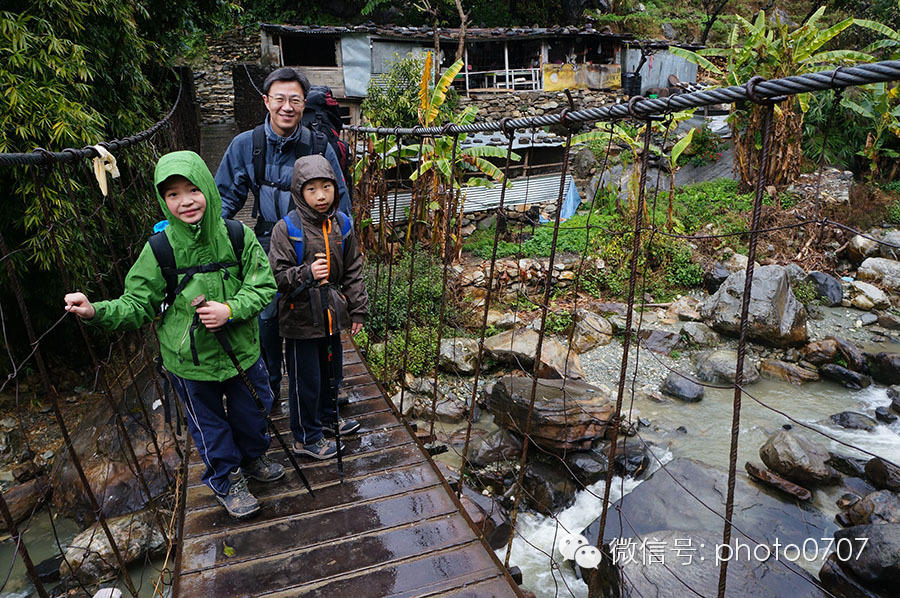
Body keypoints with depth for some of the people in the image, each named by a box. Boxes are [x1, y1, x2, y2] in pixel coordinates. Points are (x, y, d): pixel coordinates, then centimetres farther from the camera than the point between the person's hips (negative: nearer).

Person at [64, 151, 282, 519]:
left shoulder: (237, 236, -13)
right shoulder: (159, 249, -15)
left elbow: (263, 285, -9)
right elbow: (137, 303, -9)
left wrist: (231, 309, -24)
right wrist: (96, 312, -27)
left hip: (241, 350, 2)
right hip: (190, 361, -1)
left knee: (252, 411, 23)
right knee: (208, 423, 18)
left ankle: (252, 459, 54)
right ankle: (226, 480, 44)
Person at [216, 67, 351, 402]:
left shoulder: (319, 146, -6)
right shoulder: (245, 145, -4)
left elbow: (339, 198, 3)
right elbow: (226, 196, 5)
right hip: (267, 244, 1)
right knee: (266, 317, 10)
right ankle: (269, 386, 34)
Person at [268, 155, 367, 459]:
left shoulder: (342, 224, 1)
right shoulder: (287, 228, -15)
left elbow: (353, 271, 8)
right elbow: (277, 276, -15)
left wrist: (358, 309, 8)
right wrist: (307, 274, -32)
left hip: (331, 316, 5)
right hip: (301, 319, -5)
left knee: (330, 372, 23)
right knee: (305, 379, 7)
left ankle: (327, 417, 47)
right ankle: (306, 437, 28)